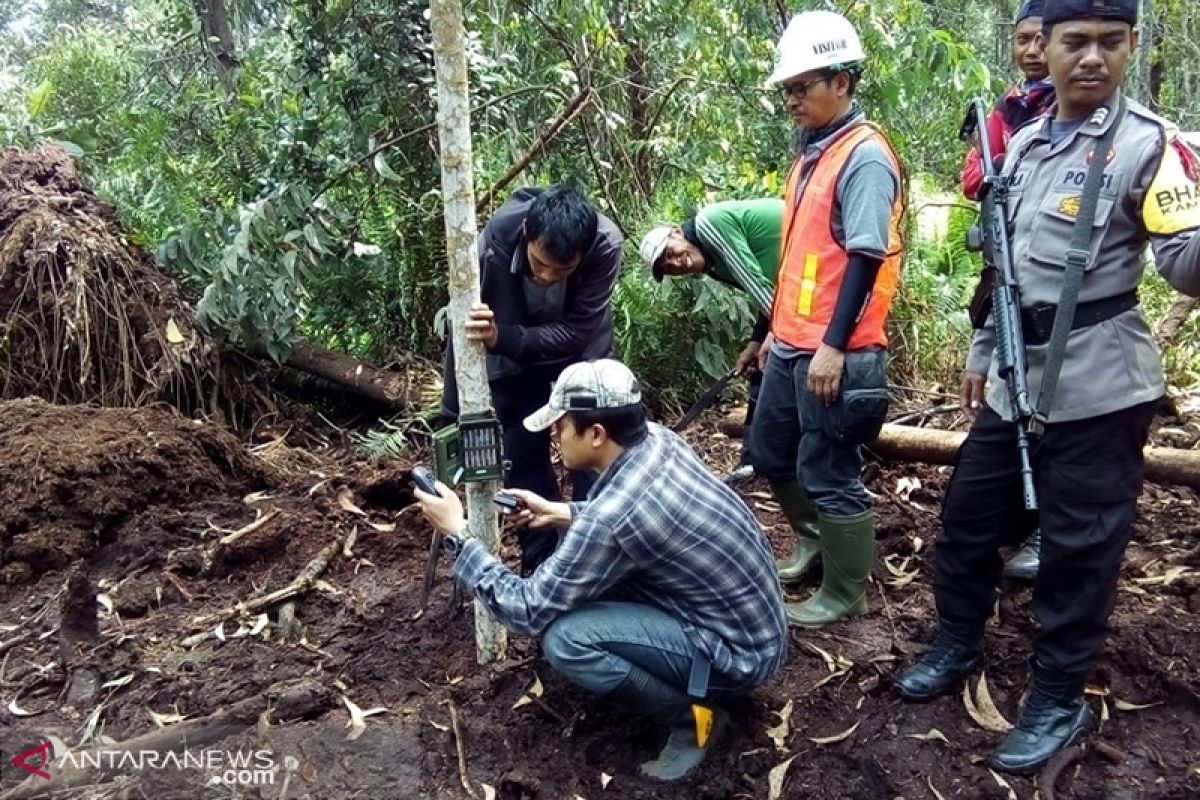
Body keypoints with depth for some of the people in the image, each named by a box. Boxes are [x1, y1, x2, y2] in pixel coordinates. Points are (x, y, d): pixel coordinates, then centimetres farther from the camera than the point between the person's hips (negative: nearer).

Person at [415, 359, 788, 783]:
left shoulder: (614, 515, -30)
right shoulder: (659, 439, -6)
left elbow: (528, 611, -20)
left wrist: (458, 535, -12)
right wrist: (564, 514, 8)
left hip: (740, 651, -9)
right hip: (751, 615, 9)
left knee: (564, 638, -21)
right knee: (591, 566, 11)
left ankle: (693, 715, -1)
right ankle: (680, 677, 18)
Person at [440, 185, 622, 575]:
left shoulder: (605, 244, -36)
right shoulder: (495, 241, -35)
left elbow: (576, 333, -31)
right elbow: (464, 327, -26)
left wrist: (500, 338, -46)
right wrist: (453, 418, -22)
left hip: (581, 348, 0)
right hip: (515, 354, 0)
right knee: (522, 456, 4)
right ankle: (541, 564, 21)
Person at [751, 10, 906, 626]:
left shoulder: (865, 157, -13)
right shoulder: (812, 150, 15)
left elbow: (864, 259, -18)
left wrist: (833, 346, -21)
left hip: (833, 352, -9)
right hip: (792, 345, 9)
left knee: (828, 474, 2)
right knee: (769, 451, 20)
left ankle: (844, 596, 20)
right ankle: (812, 540, 43)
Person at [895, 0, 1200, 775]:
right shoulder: (1024, 143, 11)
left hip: (1098, 388, -6)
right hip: (1016, 379, 7)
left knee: (1078, 549, 4)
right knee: (967, 518, 15)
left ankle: (1060, 700, 23)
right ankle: (957, 647, 36)